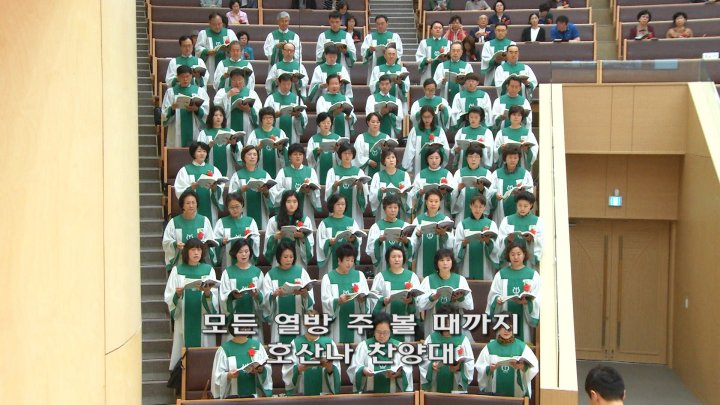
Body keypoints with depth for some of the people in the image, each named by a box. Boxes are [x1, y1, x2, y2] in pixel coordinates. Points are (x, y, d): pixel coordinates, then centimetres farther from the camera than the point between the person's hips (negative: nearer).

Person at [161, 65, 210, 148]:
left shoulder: (200, 90, 10)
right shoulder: (171, 91, 10)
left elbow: (207, 111, -1)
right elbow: (164, 114, 2)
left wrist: (196, 109, -20)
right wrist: (172, 109, -18)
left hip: (195, 131, 0)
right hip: (176, 133, 0)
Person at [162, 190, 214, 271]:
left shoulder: (204, 220, 5)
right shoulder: (173, 222, 4)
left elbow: (210, 241, 3)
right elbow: (166, 242, 1)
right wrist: (175, 244, -20)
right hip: (179, 263, 0)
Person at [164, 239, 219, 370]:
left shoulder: (208, 269, 5)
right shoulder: (177, 270, 5)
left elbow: (215, 299, -2)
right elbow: (168, 298, 0)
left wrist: (208, 293, -23)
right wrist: (177, 294, -21)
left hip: (203, 319, 0)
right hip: (184, 319, 0)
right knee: (184, 351, 0)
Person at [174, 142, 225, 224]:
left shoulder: (214, 169, 12)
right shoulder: (185, 170, 4)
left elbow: (221, 189, 4)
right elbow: (180, 192, -4)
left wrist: (215, 188, -17)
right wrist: (191, 188, -22)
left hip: (210, 209, 2)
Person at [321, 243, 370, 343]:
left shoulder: (359, 275, 10)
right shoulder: (328, 278, 1)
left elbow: (367, 298, 4)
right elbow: (326, 302, -6)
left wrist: (362, 299, -18)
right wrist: (338, 301, -25)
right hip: (337, 323, -2)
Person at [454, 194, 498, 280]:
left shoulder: (491, 224, 8)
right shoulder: (462, 224, 6)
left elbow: (496, 248, -2)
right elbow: (457, 248, -1)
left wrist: (488, 242, -22)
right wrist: (464, 243, -21)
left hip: (485, 269, 0)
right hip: (467, 269, 0)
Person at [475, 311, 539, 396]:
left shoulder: (521, 346, 1)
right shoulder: (490, 347, 2)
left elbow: (533, 367, -5)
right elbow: (480, 367, 1)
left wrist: (523, 367, -22)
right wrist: (489, 369, -17)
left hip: (517, 392, 0)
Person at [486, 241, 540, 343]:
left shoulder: (533, 274, 4)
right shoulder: (501, 274, 6)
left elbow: (537, 299, -2)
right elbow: (493, 296, 4)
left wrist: (527, 302, -21)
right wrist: (498, 299, -17)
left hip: (525, 318, -1)